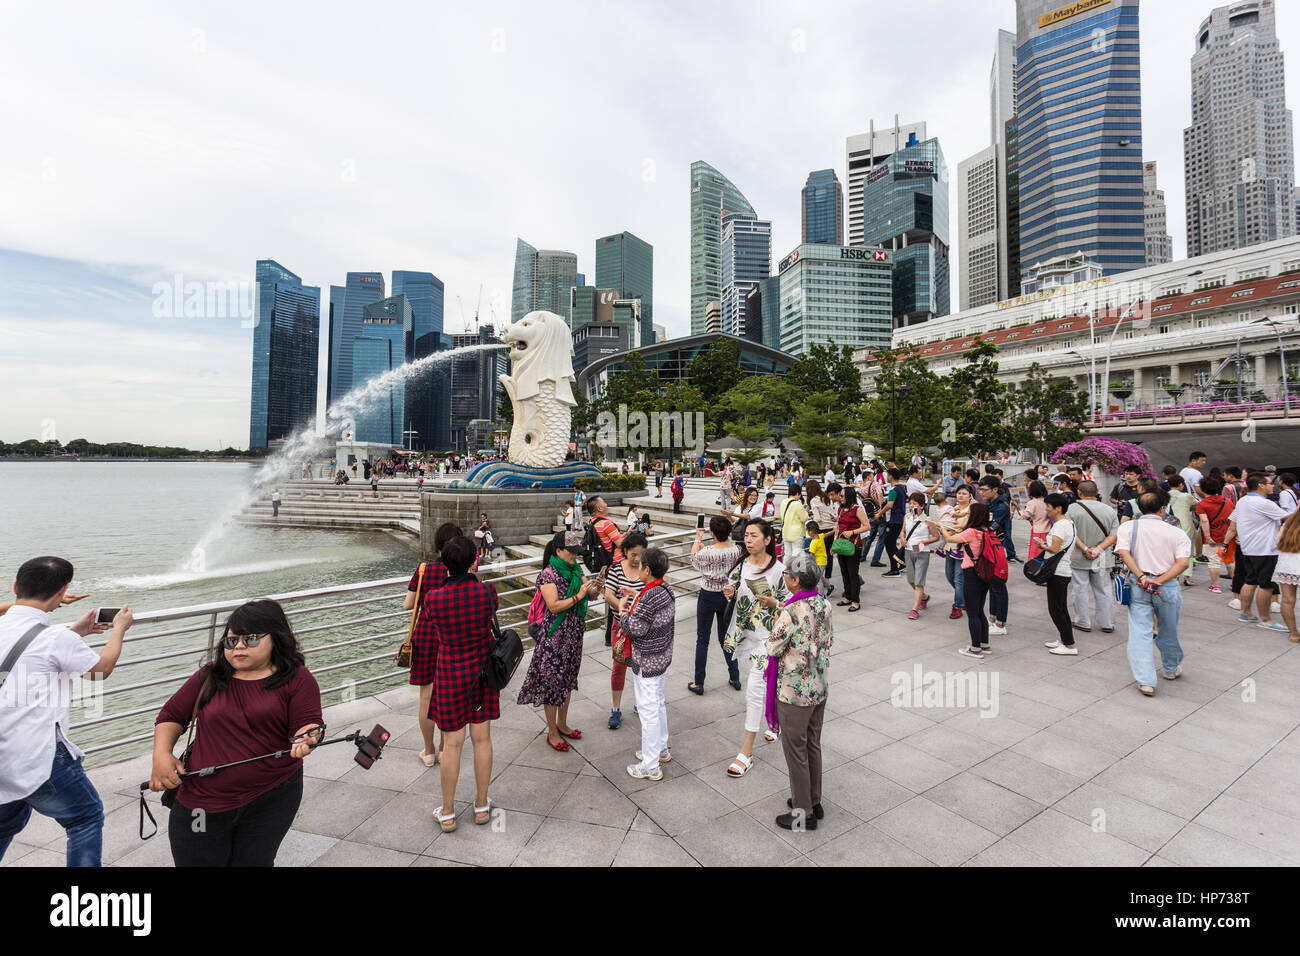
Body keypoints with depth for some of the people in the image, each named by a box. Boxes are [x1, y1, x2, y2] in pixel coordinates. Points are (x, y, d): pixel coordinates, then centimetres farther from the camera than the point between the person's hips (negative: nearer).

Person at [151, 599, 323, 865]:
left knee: (253, 862, 11)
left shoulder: (296, 679, -5)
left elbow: (307, 723, -9)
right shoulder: (208, 677, 5)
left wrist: (303, 739, -31)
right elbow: (171, 716, 14)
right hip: (202, 801, 3)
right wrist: (162, 754, -1)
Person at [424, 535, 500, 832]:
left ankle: (447, 813, 30)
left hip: (451, 673, -1)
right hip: (483, 669, 1)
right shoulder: (486, 591, -18)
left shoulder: (433, 598, -19)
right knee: (482, 738, 15)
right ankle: (482, 806, 32)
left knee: (452, 743, 13)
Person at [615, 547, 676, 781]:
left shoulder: (649, 598, -29)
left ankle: (650, 766, 17)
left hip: (647, 663, -9)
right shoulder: (666, 588, -2)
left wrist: (622, 610, -9)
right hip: (663, 657, 9)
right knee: (658, 703, 23)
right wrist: (636, 596, 12)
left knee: (648, 710, 4)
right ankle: (661, 749, 41)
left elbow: (635, 629, -24)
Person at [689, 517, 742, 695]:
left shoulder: (707, 552, -26)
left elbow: (693, 559, -3)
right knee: (726, 637, 21)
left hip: (708, 597, -4)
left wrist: (698, 539, 9)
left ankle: (698, 683, 17)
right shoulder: (735, 549, -12)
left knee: (702, 640, 9)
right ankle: (735, 678, 31)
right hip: (728, 595, 4)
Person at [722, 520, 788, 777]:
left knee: (754, 689, -6)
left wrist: (772, 602, -25)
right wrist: (729, 593, -13)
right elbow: (732, 588, 8)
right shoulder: (742, 564, -2)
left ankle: (746, 752, 4)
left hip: (766, 635, -5)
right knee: (766, 682, 22)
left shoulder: (778, 569, -14)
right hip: (745, 630, 5)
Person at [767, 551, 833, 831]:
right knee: (813, 745, 23)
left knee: (796, 751, 10)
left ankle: (803, 813, 25)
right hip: (820, 688, 8)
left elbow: (773, 648, -19)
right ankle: (814, 801, 39)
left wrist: (776, 624, -3)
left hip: (794, 692, -8)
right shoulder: (824, 604, -3)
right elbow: (829, 640, 8)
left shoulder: (791, 612, -28)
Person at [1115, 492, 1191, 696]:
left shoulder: (1127, 527, -1)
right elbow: (1183, 562, -10)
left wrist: (1142, 577, -15)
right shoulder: (1176, 533, 1)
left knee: (1140, 633, 0)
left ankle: (1145, 680, -5)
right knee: (1168, 631, 20)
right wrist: (1160, 580, -14)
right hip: (1167, 586, 2)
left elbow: (1123, 552, -14)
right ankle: (1171, 669, 42)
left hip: (1138, 585, -1)